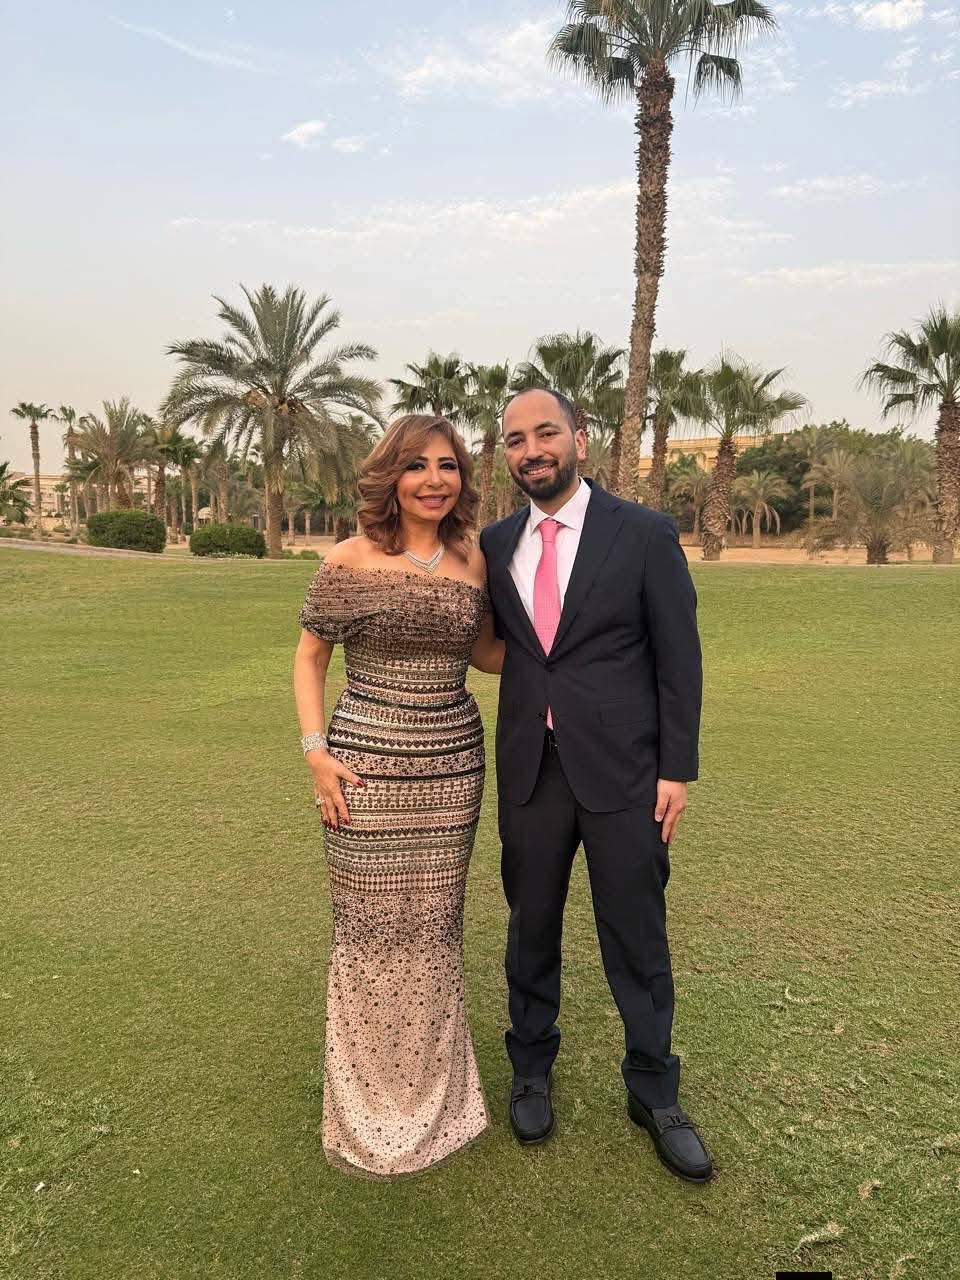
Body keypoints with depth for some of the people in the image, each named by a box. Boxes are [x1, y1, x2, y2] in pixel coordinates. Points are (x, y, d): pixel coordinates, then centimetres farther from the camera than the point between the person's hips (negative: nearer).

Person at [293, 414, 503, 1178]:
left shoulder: (473, 560, 2)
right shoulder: (352, 560, -7)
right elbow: (309, 659, 1)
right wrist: (317, 751, -8)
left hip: (452, 764, 3)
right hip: (368, 766, -3)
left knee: (435, 925, 15)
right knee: (371, 926, 9)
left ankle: (435, 1089, 38)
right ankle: (372, 1103, 33)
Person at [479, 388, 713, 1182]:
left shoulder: (645, 534, -6)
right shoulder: (496, 544, 4)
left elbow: (679, 657, -5)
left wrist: (678, 769, -7)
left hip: (623, 769, -3)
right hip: (531, 769, 3)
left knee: (637, 936, 9)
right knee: (532, 927, 16)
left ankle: (654, 1092, 31)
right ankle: (533, 1070, 39)